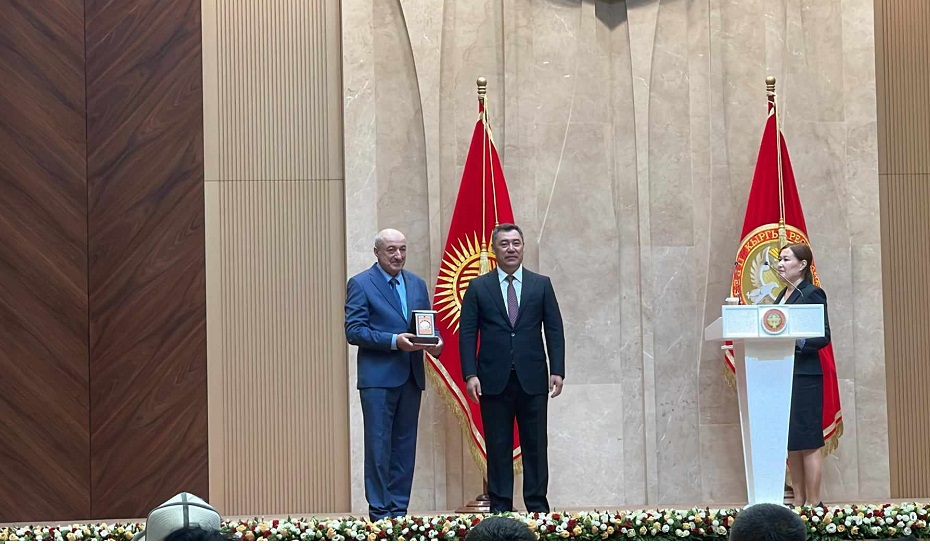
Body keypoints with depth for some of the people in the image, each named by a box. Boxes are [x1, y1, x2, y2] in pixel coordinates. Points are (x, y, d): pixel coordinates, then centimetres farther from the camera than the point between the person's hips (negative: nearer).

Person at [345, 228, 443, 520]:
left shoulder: (417, 284, 14)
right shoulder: (360, 284, -3)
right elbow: (354, 330, -10)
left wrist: (435, 343, -7)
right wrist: (394, 341, -20)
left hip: (411, 376, 6)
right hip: (378, 377, -6)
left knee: (405, 446, 9)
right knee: (379, 446, -3)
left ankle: (399, 510, 15)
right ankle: (379, 512, 2)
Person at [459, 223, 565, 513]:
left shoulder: (541, 284, 9)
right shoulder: (478, 287, 6)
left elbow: (554, 330, 6)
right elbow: (467, 333, 2)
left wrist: (557, 370, -3)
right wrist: (470, 375, -8)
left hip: (532, 379, 1)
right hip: (494, 380, -1)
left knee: (535, 445, 2)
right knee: (498, 447, 2)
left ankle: (537, 507, 8)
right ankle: (500, 508, 7)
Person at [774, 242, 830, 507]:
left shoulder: (813, 294, -7)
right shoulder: (783, 295, 17)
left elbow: (824, 336, -13)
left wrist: (797, 341, -26)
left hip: (805, 376, -8)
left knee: (807, 441, -5)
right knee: (790, 443, 9)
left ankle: (813, 503, -1)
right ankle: (798, 500, 14)